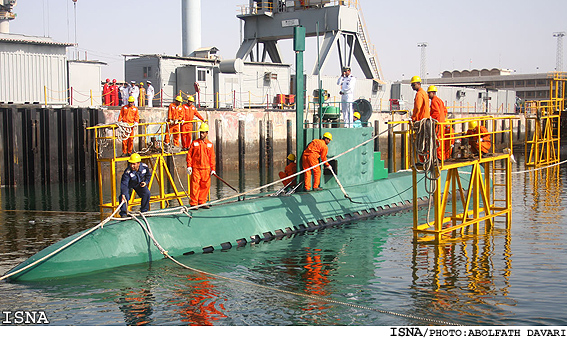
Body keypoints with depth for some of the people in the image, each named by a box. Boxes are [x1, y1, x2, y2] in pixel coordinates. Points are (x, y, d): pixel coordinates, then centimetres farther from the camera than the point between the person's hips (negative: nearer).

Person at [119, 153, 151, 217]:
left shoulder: (145, 167, -25)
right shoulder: (127, 172, -37)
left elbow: (148, 175, -2)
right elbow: (124, 183, -43)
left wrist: (146, 182, -18)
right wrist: (123, 194, -54)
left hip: (139, 183, 3)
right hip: (129, 185, -3)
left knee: (147, 193, -11)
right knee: (125, 196, -24)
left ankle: (144, 211, 8)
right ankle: (123, 213, -6)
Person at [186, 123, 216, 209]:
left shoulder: (210, 144, 9)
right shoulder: (194, 143, 4)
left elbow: (212, 158, 11)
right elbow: (189, 155, 4)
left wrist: (213, 169, 6)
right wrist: (189, 166, -4)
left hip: (206, 169, 2)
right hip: (195, 168, -2)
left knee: (205, 186, 4)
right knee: (195, 186, -5)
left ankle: (202, 202, 16)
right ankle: (193, 203, 0)